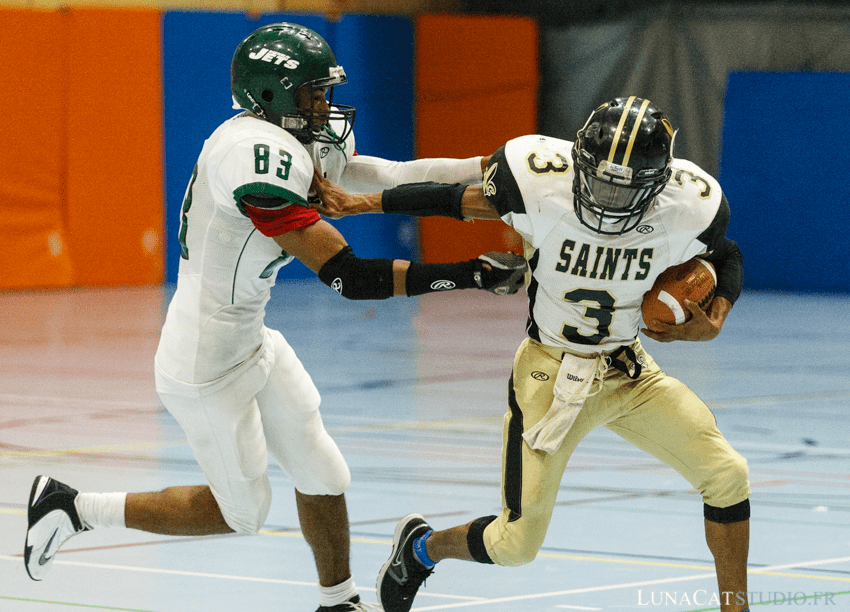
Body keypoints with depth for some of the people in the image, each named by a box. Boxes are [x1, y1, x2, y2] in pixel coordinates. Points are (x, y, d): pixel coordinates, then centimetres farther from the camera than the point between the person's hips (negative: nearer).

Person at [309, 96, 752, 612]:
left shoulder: (688, 207, -19)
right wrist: (358, 203, -4)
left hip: (629, 370, 3)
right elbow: (465, 200, -7)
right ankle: (422, 548, 31)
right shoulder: (539, 181, -26)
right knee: (516, 546, -2)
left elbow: (726, 258, 4)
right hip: (551, 372, -3)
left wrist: (715, 321, -14)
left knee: (727, 476, -10)